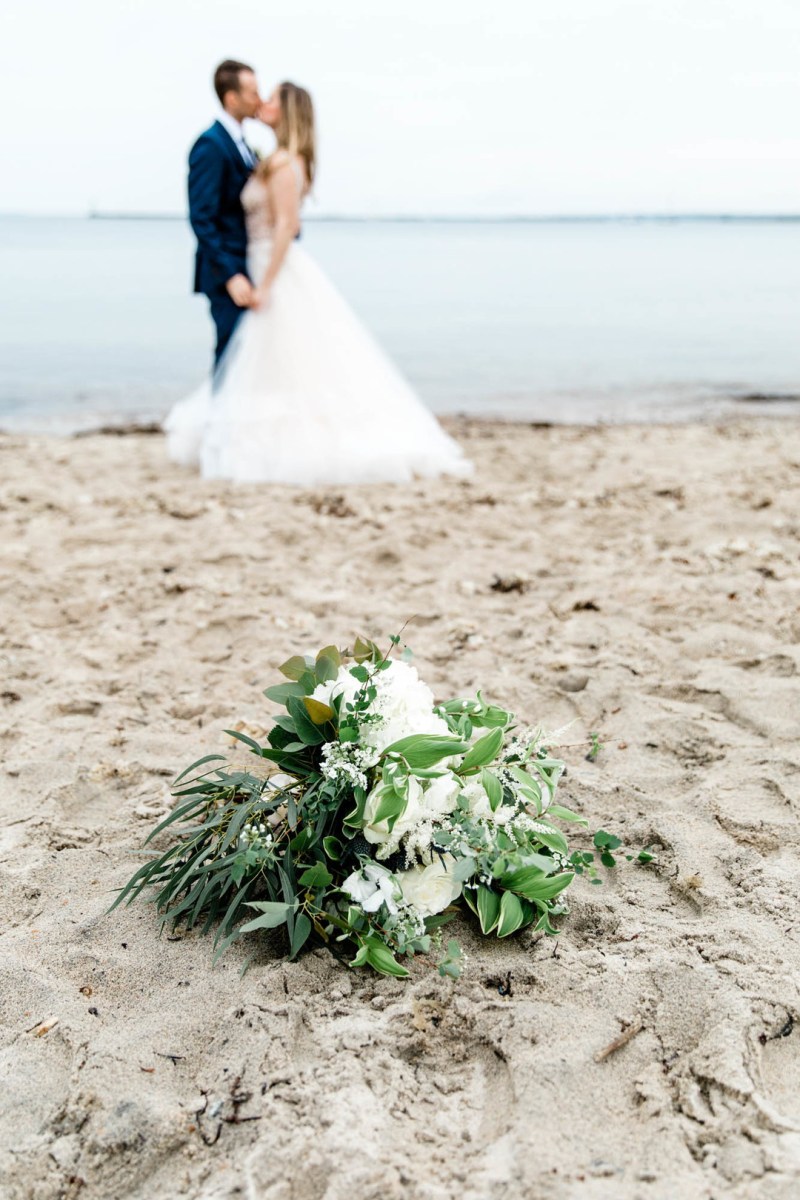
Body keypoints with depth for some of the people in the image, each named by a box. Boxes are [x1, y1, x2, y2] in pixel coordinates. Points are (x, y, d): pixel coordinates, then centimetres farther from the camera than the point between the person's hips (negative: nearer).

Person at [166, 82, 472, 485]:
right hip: (274, 269, 10)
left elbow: (287, 225, -21)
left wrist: (264, 285, -22)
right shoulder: (280, 161, 14)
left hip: (281, 273, -10)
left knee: (281, 371, -4)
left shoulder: (283, 162, -14)